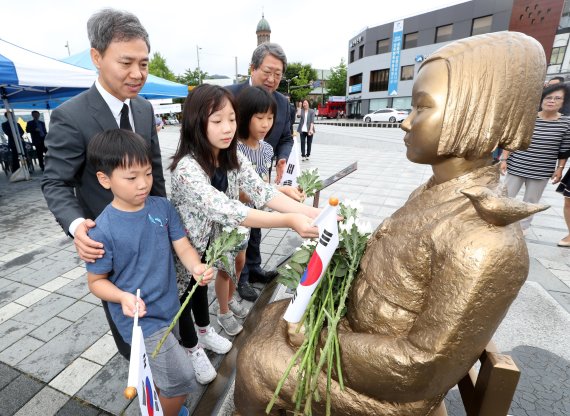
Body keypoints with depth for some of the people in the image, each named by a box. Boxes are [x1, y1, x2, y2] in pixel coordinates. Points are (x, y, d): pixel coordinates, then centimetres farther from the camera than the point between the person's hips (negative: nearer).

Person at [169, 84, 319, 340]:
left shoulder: (233, 158, -11)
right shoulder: (187, 167, -33)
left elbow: (262, 193, -22)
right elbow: (225, 210, -44)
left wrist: (310, 212, -36)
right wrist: (290, 221, -51)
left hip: (219, 233, 6)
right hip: (189, 242, -6)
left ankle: (227, 305, 53)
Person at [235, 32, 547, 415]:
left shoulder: (484, 244, -34)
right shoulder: (436, 194, -5)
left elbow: (422, 364, -27)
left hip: (391, 383, -7)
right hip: (363, 325, 7)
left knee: (255, 362, 2)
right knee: (275, 316, 16)